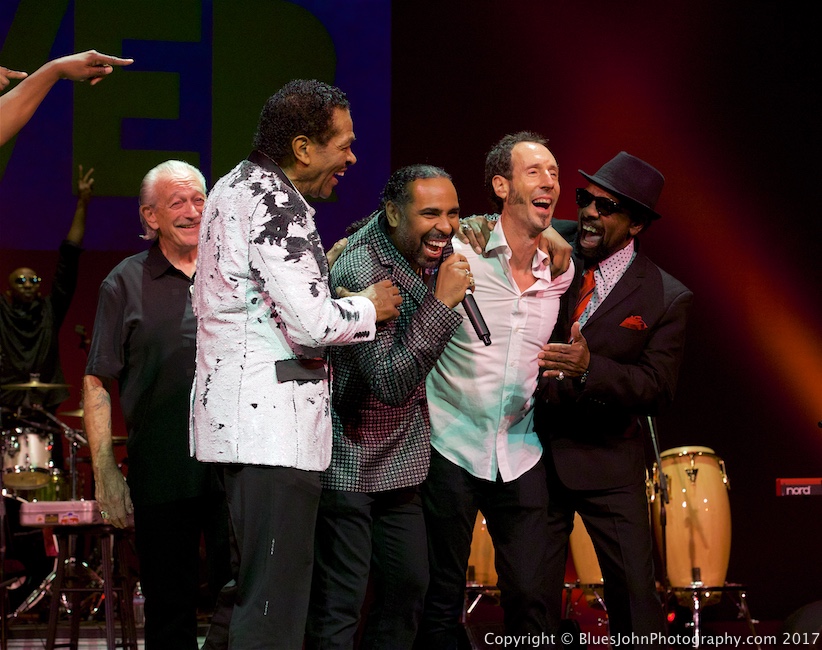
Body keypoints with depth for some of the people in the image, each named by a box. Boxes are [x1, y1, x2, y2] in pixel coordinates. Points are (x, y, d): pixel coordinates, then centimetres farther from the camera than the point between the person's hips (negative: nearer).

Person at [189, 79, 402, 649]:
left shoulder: (238, 184, 16)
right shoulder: (278, 205, -16)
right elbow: (313, 324, -21)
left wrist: (326, 271, 18)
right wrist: (369, 307, -3)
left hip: (238, 415, 11)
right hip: (273, 420, -11)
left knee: (249, 585, 18)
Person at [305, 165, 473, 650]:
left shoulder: (433, 249, 1)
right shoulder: (360, 273, -25)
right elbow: (390, 384, -30)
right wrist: (442, 301, -30)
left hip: (400, 460, 9)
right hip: (348, 461, -9)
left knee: (409, 587, 13)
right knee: (338, 608, -8)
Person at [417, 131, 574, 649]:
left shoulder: (562, 271, 5)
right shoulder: (459, 251, -8)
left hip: (521, 455, 3)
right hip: (452, 446, -3)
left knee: (530, 597, 1)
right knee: (442, 600, 4)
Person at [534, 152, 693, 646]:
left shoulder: (666, 299, -6)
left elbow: (657, 390, -12)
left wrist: (590, 367, -29)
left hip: (607, 462, -2)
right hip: (533, 451, 2)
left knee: (635, 597, 0)